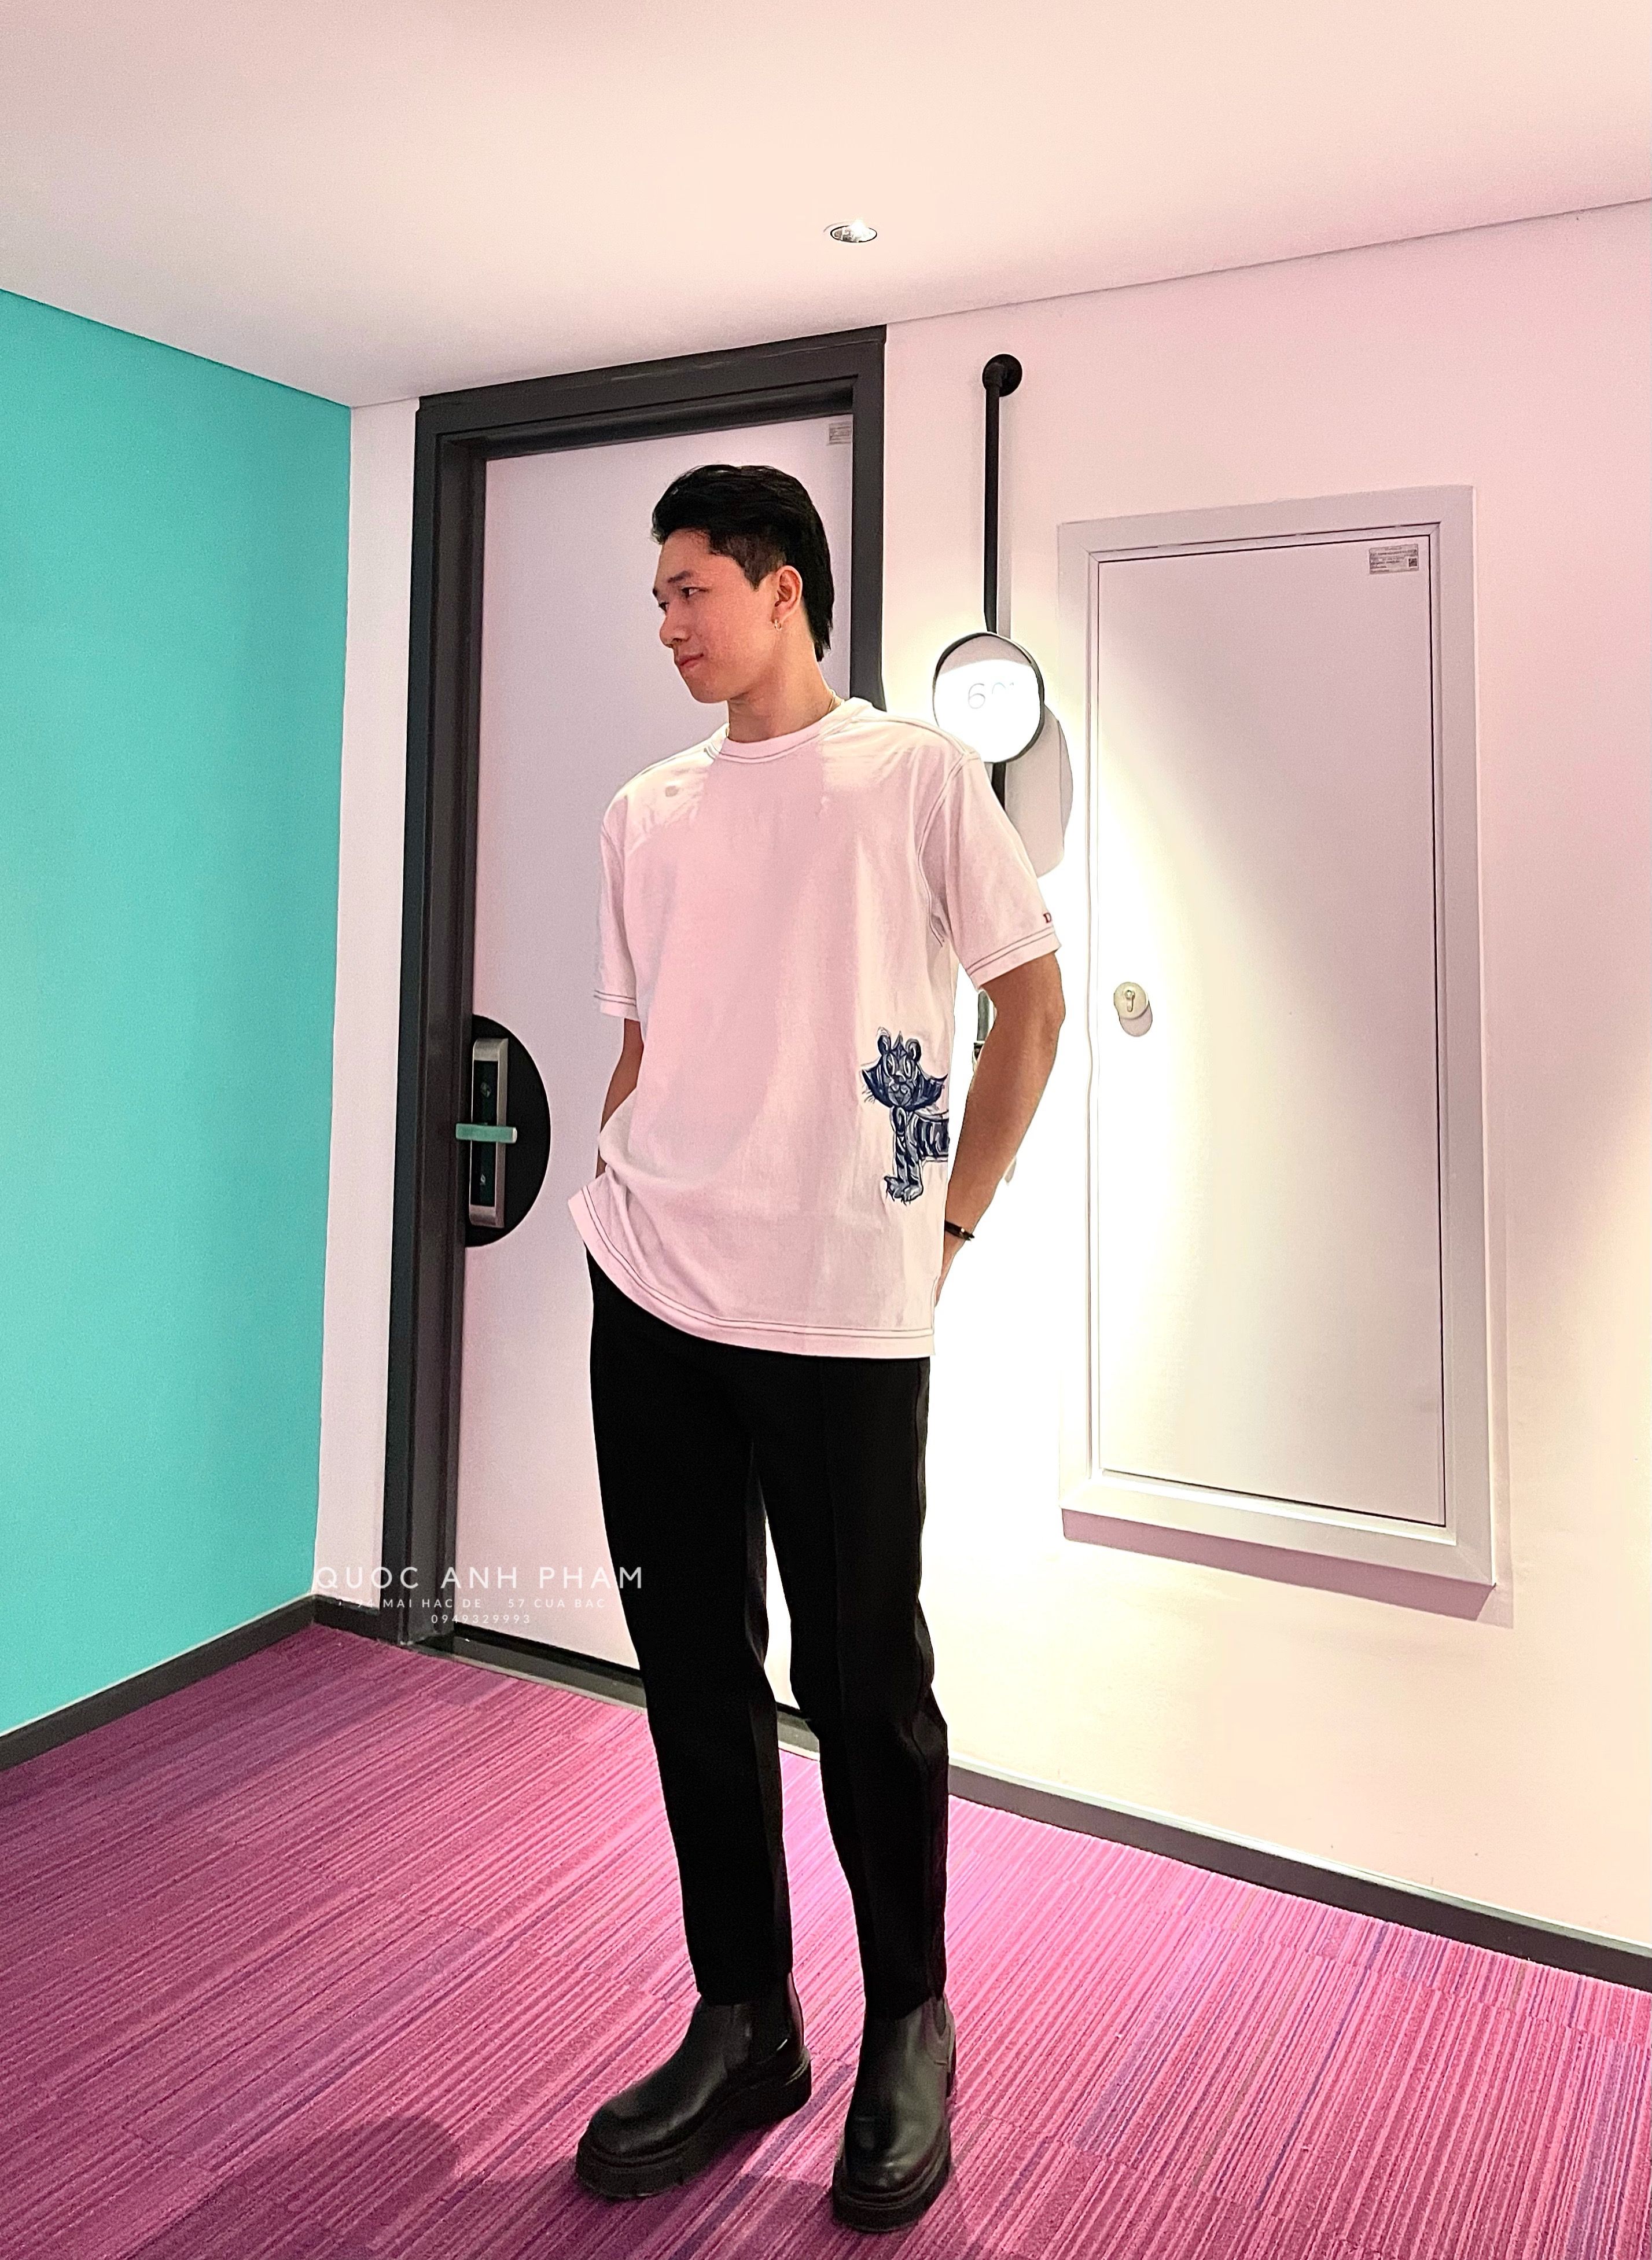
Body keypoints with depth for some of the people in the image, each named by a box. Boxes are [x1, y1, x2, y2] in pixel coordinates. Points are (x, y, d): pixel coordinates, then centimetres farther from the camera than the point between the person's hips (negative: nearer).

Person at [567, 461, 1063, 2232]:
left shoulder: (918, 777, 1)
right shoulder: (644, 815, 15)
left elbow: (1031, 1003, 3)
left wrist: (948, 1224, 0)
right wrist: (620, 1205, 7)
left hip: (844, 1315, -5)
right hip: (653, 1304, 5)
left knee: (864, 1686, 5)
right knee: (692, 1672, 12)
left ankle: (908, 2033, 29)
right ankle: (742, 2026, 30)